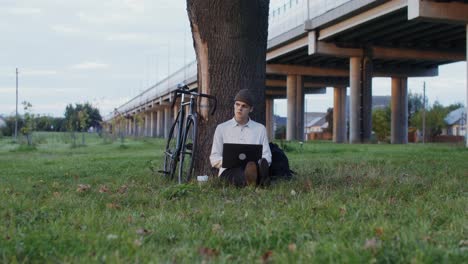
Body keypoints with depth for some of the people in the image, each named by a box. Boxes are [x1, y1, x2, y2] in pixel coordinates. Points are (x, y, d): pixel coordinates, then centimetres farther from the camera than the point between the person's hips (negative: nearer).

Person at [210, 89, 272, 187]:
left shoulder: (260, 128, 20)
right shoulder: (221, 128, 17)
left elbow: (267, 157, 14)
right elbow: (214, 159, 13)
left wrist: (256, 162, -11)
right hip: (229, 170, -1)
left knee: (263, 162, -37)